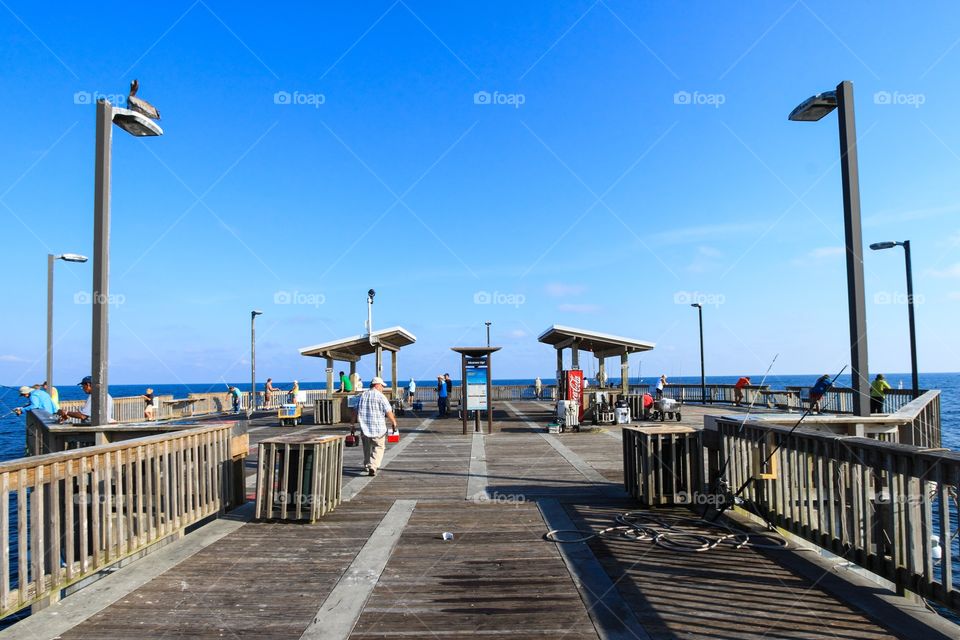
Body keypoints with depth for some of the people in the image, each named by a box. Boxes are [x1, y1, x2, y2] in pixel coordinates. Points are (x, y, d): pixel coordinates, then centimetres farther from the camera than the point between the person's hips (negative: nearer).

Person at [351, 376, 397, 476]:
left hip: (364, 428, 5)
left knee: (367, 448, 20)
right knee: (378, 448, 2)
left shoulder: (362, 396, 8)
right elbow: (389, 413, -10)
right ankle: (373, 467, -14)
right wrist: (394, 423, 2)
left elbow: (355, 412, 10)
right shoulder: (381, 397, -7)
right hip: (378, 428, -5)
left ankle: (367, 466, 34)